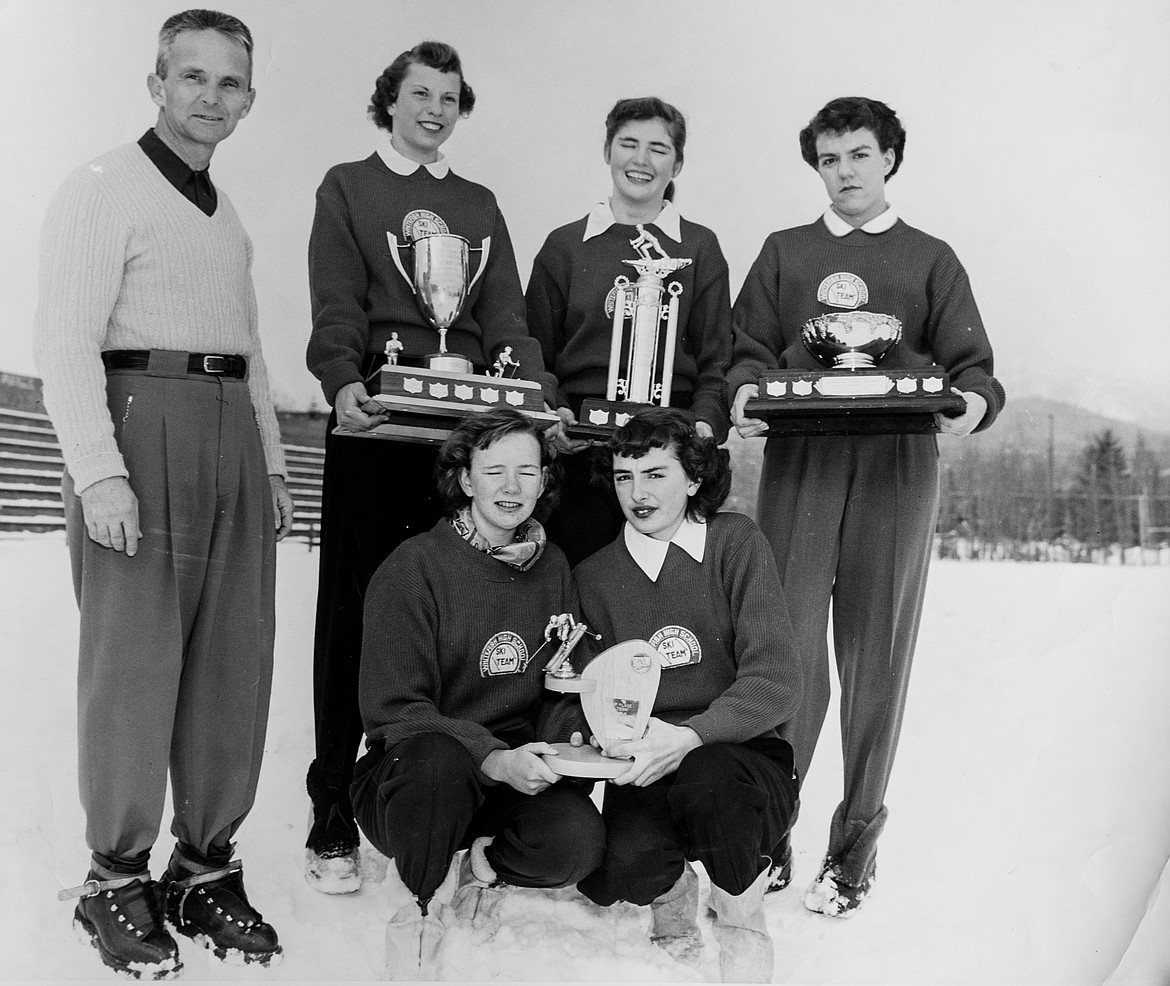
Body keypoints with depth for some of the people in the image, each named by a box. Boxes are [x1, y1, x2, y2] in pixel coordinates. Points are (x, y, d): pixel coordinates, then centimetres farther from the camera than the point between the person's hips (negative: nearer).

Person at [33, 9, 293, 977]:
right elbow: (66, 342, -9)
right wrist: (99, 474, -18)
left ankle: (206, 865, 18)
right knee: (133, 660, -3)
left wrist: (272, 462, 17)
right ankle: (117, 878, 12)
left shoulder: (229, 216, 21)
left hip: (232, 437, 7)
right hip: (142, 424, -7)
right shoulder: (103, 188, -1)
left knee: (235, 660, 5)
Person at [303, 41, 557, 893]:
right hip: (374, 423, -3)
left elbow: (506, 314, 10)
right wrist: (344, 383, -23)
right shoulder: (348, 188, 12)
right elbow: (336, 305, -3)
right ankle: (333, 820, 6)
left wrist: (542, 398, -8)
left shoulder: (479, 204, 21)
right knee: (355, 613, -1)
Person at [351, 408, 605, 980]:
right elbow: (392, 712, -15)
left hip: (512, 772, 4)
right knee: (440, 757, -39)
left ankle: (484, 867, 8)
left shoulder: (552, 569, 7)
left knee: (577, 837, -27)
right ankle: (414, 906, -9)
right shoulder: (413, 568, -10)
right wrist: (492, 757, -29)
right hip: (404, 777, -4)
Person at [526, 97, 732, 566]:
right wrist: (557, 412, -8)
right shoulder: (564, 245, 10)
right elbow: (537, 354, 10)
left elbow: (715, 359, 7)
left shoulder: (700, 247, 10)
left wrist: (705, 422, -11)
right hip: (578, 444, 0)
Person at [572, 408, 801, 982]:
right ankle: (669, 890, 10)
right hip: (644, 773, 1)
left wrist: (690, 735, -25)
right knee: (624, 866, -30)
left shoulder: (734, 542, -1)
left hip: (743, 755, -1)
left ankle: (742, 917, -2)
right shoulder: (593, 576, 7)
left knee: (704, 779, -36)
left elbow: (776, 681, -10)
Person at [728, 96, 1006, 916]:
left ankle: (857, 841, 13)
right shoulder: (785, 253, 19)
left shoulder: (932, 260, 16)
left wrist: (976, 402, -14)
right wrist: (745, 390, -9)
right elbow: (749, 350, 13)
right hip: (799, 459, 0)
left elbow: (971, 364, 8)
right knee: (786, 642, -5)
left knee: (877, 654, 2)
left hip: (898, 467, 0)